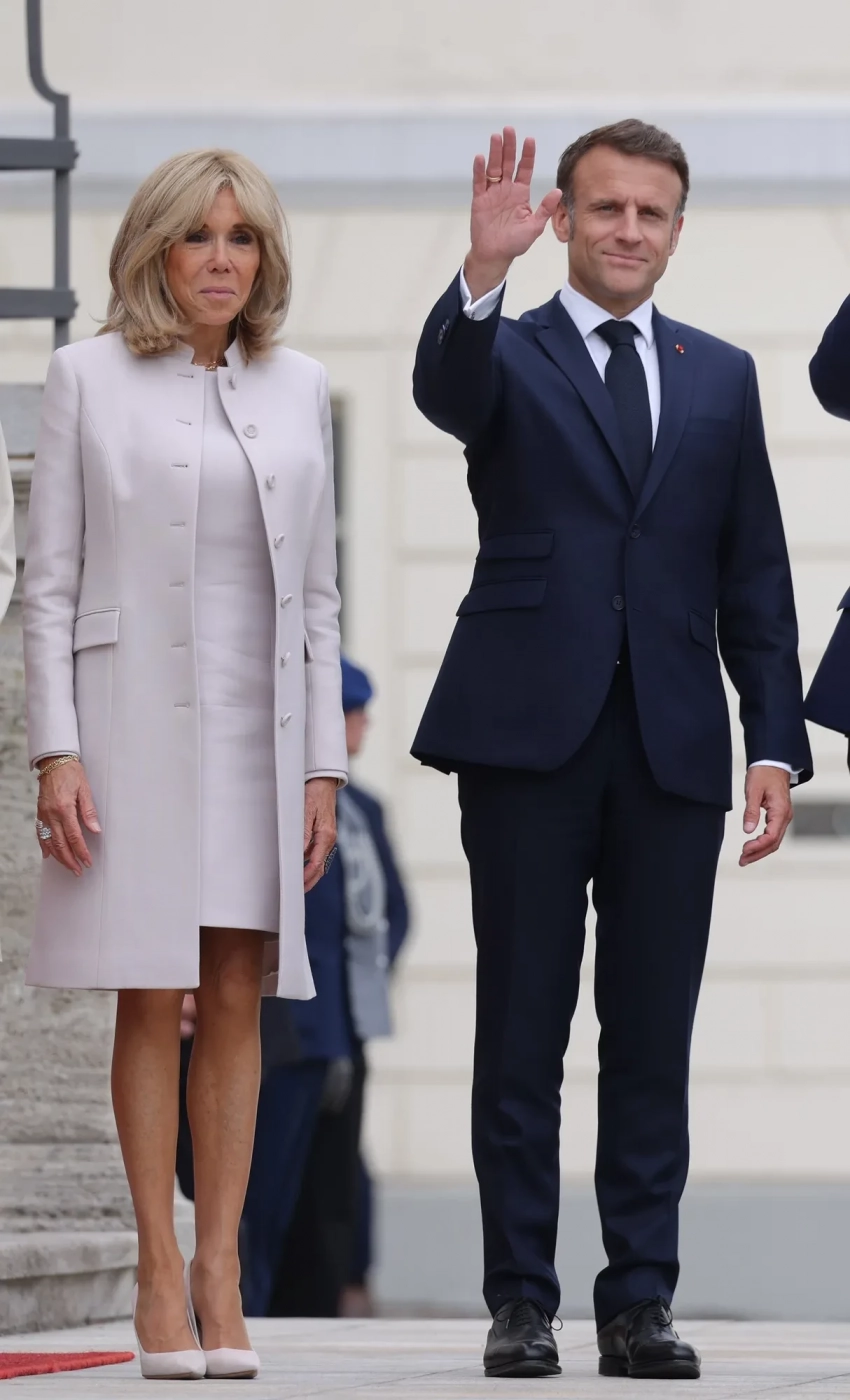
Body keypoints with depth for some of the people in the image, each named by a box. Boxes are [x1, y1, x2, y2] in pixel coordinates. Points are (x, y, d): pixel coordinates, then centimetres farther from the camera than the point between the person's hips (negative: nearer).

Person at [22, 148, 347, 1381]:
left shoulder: (297, 388, 11)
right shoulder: (89, 378, 1)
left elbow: (316, 591, 12)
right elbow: (49, 582, 0)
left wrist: (323, 763, 6)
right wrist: (55, 751, -9)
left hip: (262, 725, 3)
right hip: (136, 715, -3)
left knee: (237, 1001, 2)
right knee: (152, 1000, -3)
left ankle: (219, 1273, 4)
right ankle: (159, 1268, 2)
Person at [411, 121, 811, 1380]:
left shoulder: (722, 377, 14)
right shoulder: (506, 354, 6)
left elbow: (756, 577, 12)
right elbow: (444, 392, -20)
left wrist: (776, 743, 4)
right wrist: (486, 268, -38)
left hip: (673, 743, 2)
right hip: (532, 732, -2)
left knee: (653, 1036, 3)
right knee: (522, 1031, 1)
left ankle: (641, 1300, 7)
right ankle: (521, 1300, 6)